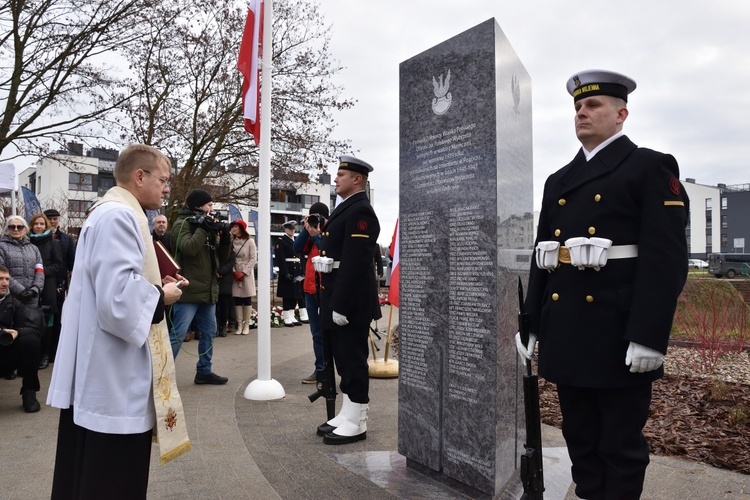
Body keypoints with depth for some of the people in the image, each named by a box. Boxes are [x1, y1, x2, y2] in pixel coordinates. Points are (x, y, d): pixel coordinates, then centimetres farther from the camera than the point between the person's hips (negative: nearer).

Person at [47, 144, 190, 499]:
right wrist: (161, 296, -12)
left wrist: (155, 287, 9)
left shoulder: (110, 213, 16)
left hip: (102, 377, 11)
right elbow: (119, 299, -29)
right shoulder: (118, 216, -19)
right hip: (114, 381, -11)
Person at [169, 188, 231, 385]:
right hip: (189, 290, -8)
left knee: (209, 332, 14)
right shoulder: (182, 224, -5)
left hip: (208, 290, 8)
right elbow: (188, 248, -24)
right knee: (177, 334, -8)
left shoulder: (207, 225, 16)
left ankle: (204, 371, 25)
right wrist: (203, 228, -16)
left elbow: (222, 258, 16)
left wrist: (224, 239, 0)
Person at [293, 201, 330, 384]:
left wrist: (316, 235, -17)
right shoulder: (311, 233, 16)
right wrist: (305, 230, -5)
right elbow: (297, 249, 3)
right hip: (310, 288, 7)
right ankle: (320, 369, 20)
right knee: (317, 333, 12)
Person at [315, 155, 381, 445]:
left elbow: (355, 263, -22)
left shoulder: (360, 211, -15)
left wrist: (341, 306, -23)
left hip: (351, 303, -10)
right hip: (339, 299, 10)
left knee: (353, 361, -1)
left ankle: (356, 423, 10)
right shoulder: (345, 209, 17)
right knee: (344, 361, 16)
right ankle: (347, 416, 27)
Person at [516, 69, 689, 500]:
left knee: (621, 448, 8)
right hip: (567, 333, 6)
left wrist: (648, 337, -19)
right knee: (581, 441, 17)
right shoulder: (559, 181, 15)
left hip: (618, 336, -6)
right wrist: (531, 325, 12)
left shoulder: (651, 168, -2)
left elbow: (666, 258, -12)